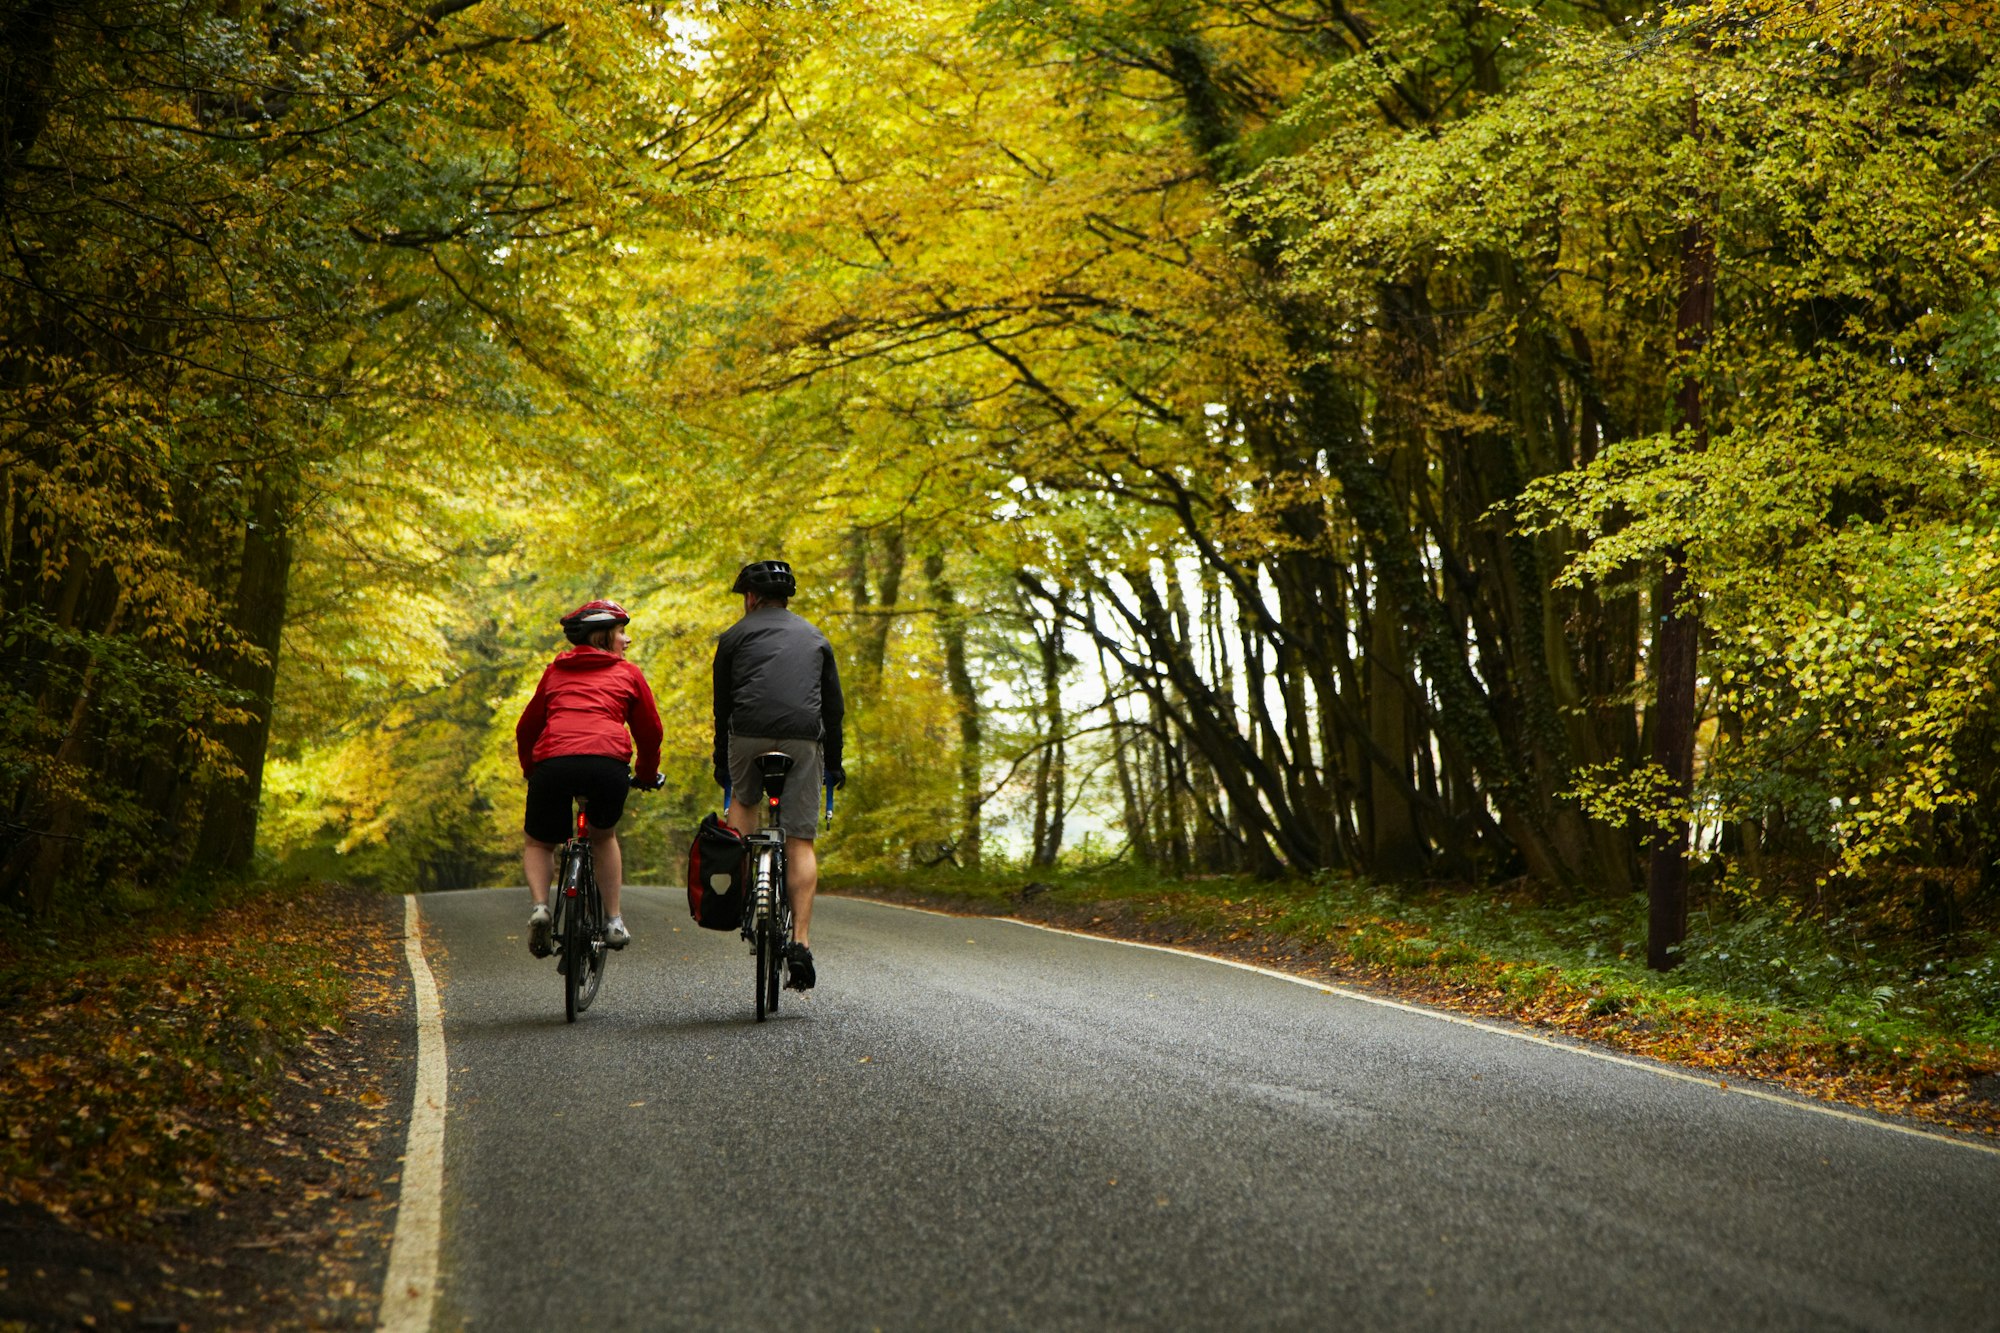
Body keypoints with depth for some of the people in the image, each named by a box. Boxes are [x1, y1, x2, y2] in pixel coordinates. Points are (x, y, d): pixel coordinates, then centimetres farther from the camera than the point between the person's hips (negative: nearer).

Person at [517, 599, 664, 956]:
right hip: (608, 763, -1)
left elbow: (526, 728, 33)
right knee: (603, 836, 27)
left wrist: (531, 773, 48)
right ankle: (614, 920, 19)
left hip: (553, 764, 1)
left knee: (537, 843, 22)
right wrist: (648, 777, 40)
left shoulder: (555, 672, 28)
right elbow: (650, 731, 24)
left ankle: (539, 907, -3)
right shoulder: (628, 673, 21)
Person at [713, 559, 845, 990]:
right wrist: (834, 764, 29)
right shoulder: (814, 637, 24)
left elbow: (722, 705, 18)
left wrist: (721, 763, 27)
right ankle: (800, 942, -8)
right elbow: (834, 706, 23)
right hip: (804, 738, 1)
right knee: (801, 841, 2)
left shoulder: (735, 635, 17)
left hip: (749, 733, -1)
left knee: (742, 799, 30)